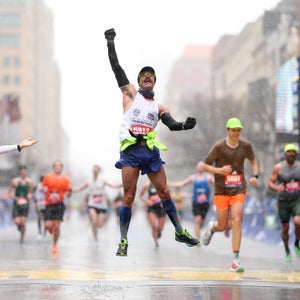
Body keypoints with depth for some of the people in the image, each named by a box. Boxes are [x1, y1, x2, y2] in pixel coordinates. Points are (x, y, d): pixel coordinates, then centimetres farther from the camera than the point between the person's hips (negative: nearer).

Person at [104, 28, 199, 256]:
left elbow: (171, 124, 0)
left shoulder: (159, 106, 16)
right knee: (129, 196, -6)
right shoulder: (131, 93, 11)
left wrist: (185, 125, -21)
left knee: (164, 192, 7)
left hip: (151, 151, 3)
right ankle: (123, 241, 2)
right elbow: (116, 68, 3)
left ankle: (180, 231, 20)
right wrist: (111, 43, -2)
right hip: (130, 151, -3)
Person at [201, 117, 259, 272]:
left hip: (238, 190, 1)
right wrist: (219, 170, -19)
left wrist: (255, 176, 4)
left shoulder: (245, 146, 2)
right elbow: (206, 166, -1)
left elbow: (253, 160, 21)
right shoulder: (219, 146, -7)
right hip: (221, 190, -1)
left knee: (237, 221, -14)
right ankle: (212, 227, 44)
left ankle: (235, 261, -11)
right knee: (223, 226, 4)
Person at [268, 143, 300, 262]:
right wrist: (276, 188, -26)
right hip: (283, 201, 0)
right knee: (285, 228, 6)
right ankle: (287, 250, 30)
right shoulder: (278, 167, -5)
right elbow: (270, 183, -5)